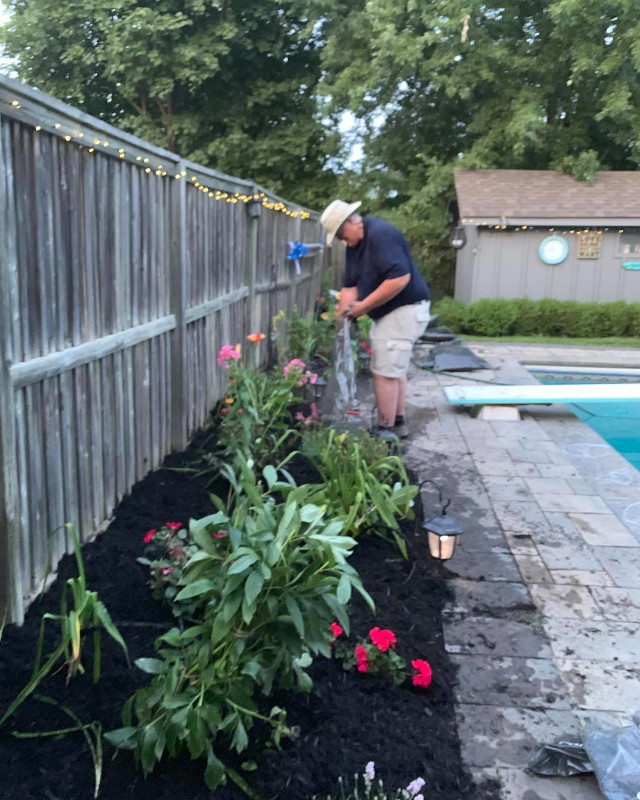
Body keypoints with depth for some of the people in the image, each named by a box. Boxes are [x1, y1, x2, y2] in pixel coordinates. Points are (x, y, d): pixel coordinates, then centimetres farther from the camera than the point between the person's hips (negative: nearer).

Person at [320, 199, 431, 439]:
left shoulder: (380, 235, -21)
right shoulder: (355, 244, 10)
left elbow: (400, 278, -30)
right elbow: (350, 284, 11)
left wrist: (364, 306, -24)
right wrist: (344, 314, -2)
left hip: (405, 311, -11)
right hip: (389, 312, 11)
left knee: (385, 373, -7)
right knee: (395, 369, 17)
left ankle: (385, 431, 3)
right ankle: (399, 423, 29)